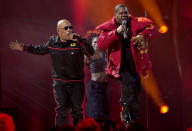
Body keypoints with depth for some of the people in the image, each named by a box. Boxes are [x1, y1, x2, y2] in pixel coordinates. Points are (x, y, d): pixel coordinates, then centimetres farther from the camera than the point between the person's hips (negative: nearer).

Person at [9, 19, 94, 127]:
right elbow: (40, 50, 20)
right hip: (60, 82, 1)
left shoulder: (79, 41, -11)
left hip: (77, 83, -1)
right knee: (61, 109, -6)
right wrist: (23, 48, 18)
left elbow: (91, 53, -27)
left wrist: (78, 40, -37)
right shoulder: (52, 42, 1)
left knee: (77, 109, 7)